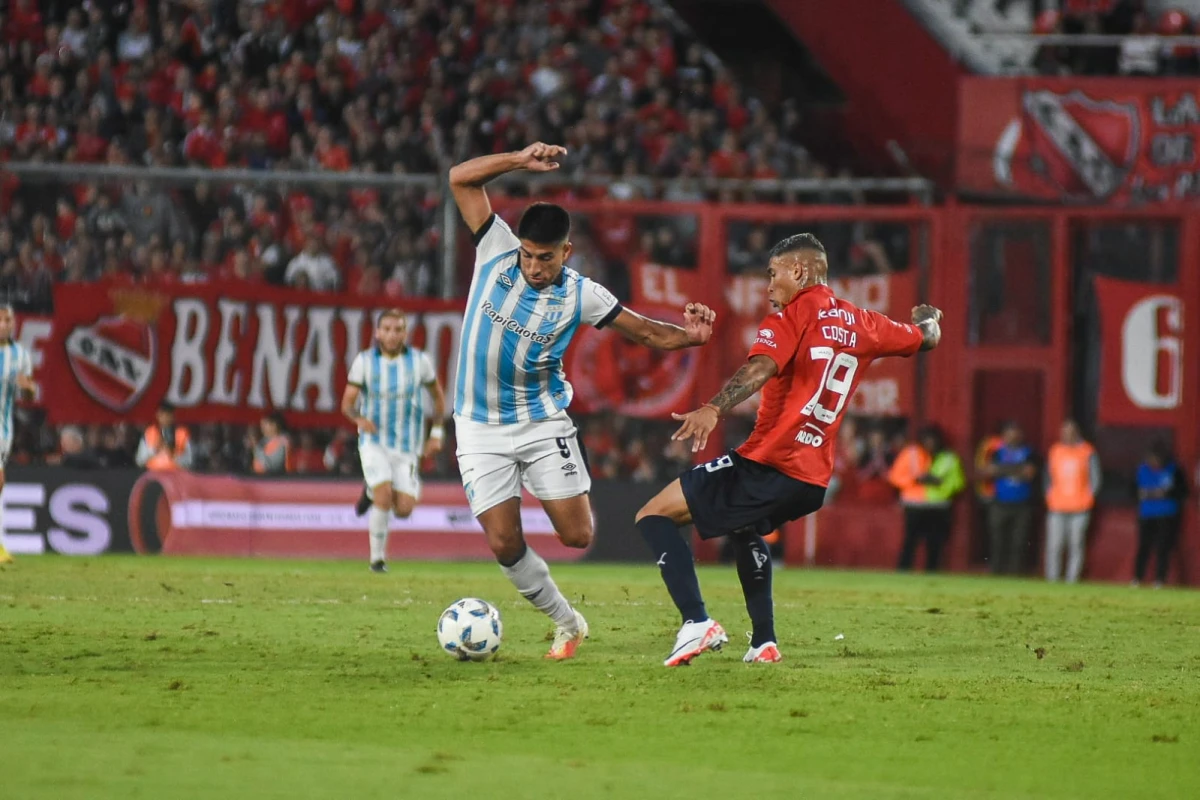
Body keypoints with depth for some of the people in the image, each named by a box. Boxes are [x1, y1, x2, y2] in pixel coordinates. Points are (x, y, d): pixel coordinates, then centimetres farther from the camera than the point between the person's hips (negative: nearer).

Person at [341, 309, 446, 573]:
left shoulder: (420, 361, -2)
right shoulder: (364, 361, -5)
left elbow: (438, 395, 13)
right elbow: (347, 403, -4)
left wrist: (437, 433, 7)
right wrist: (359, 418, -26)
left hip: (407, 445, 2)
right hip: (374, 441, -2)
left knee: (404, 510, -6)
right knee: (384, 496, -21)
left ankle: (372, 492, 28)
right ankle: (377, 557, -4)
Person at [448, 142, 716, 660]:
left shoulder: (579, 295, -7)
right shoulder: (496, 251, -5)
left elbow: (649, 334, -3)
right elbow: (461, 179, -6)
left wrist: (690, 335, -24)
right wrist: (521, 161, -19)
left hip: (543, 422, -1)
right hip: (481, 429, 1)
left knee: (577, 535, -8)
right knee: (503, 543, -8)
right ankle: (566, 623, 14)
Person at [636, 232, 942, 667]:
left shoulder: (795, 312, -4)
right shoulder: (861, 325, 15)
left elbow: (761, 367, -24)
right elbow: (927, 338, 32)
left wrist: (712, 409, -38)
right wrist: (928, 317, 56)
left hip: (768, 465, -8)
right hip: (814, 479, 8)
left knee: (654, 516, -5)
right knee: (744, 529, 38)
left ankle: (696, 622, -22)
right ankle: (764, 642, 31)